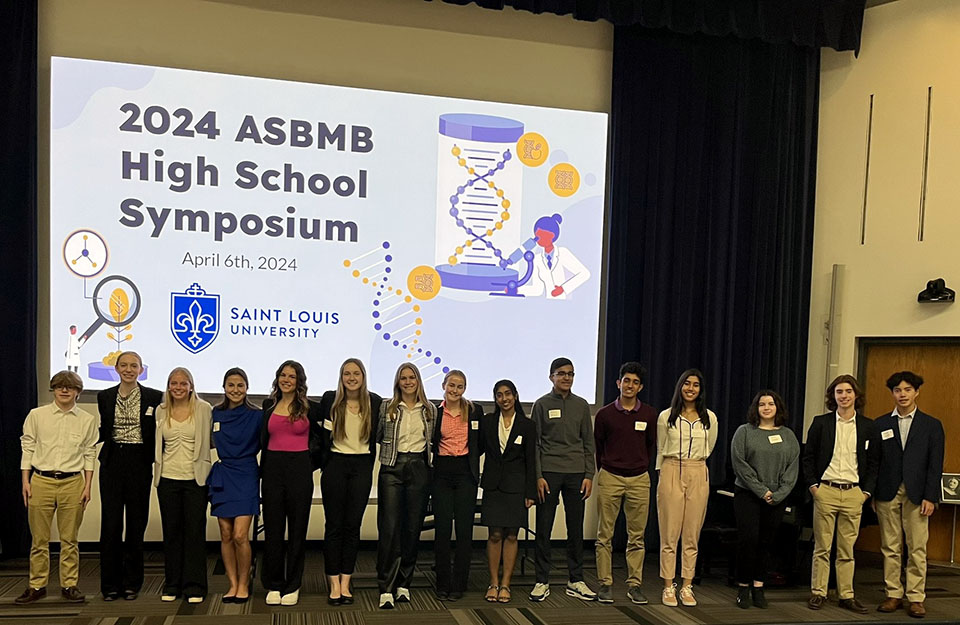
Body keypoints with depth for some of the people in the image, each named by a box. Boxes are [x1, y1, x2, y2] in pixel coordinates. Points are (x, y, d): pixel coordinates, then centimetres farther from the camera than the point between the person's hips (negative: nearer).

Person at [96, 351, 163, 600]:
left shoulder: (154, 397, 0)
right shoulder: (105, 397, 7)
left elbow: (157, 431, 4)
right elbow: (104, 432, 15)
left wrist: (155, 459, -4)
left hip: (140, 463, -1)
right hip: (112, 462, 1)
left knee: (136, 523, 5)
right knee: (111, 522, 1)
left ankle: (132, 582, 17)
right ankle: (110, 584, 12)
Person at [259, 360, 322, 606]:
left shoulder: (310, 408, 1)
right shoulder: (269, 405, 9)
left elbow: (320, 437, 11)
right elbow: (264, 439, 17)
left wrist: (312, 461, 4)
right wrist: (262, 469, 10)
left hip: (299, 470, -2)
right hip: (272, 468, 2)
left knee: (297, 528, 4)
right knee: (273, 528, 5)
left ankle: (292, 586, 14)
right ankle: (273, 585, 16)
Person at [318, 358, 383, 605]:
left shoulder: (374, 401, 3)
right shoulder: (330, 399, 0)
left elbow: (376, 436, 10)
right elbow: (321, 433, 4)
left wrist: (369, 468, 7)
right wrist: (324, 463, 1)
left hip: (361, 466, 1)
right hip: (335, 464, -1)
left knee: (353, 525, 4)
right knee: (334, 525, 1)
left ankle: (345, 583, 12)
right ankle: (334, 585, 7)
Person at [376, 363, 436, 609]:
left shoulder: (430, 410, 10)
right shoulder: (386, 407, 4)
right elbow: (377, 436, 8)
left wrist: (430, 462, 8)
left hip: (419, 469, 2)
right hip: (392, 469, -2)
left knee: (413, 526, 5)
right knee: (389, 527, -7)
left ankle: (404, 584, 16)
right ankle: (386, 588, -3)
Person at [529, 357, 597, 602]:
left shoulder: (581, 405, 10)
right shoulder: (542, 405, 3)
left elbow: (588, 442, 11)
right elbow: (534, 443, 1)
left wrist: (589, 475, 3)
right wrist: (538, 476, -7)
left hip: (576, 473, 2)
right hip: (549, 472, -2)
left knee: (576, 528, 6)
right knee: (544, 528, 1)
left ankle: (576, 581, 16)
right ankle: (542, 582, 10)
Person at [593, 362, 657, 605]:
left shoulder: (649, 414, 4)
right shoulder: (605, 414, 0)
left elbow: (652, 446, 16)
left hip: (639, 480, 1)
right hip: (610, 478, -1)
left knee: (636, 537, 5)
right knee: (605, 535, 1)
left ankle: (634, 585, 14)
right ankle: (605, 584, 9)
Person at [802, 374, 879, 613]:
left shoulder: (868, 426, 6)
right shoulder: (821, 423, 3)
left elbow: (874, 462, 9)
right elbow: (808, 457, 5)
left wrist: (867, 491, 2)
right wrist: (813, 485, -3)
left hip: (853, 493, 1)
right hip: (825, 491, -1)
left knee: (847, 549, 7)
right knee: (822, 547, 3)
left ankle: (846, 595, 16)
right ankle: (818, 593, 11)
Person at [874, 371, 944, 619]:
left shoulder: (932, 425, 5)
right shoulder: (880, 424, 7)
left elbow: (935, 465, 1)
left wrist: (930, 497, -6)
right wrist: (871, 493, 1)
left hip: (917, 495, -1)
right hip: (887, 494, 1)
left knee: (917, 549, 0)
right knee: (890, 547, 6)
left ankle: (916, 598, 9)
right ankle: (893, 595, 14)